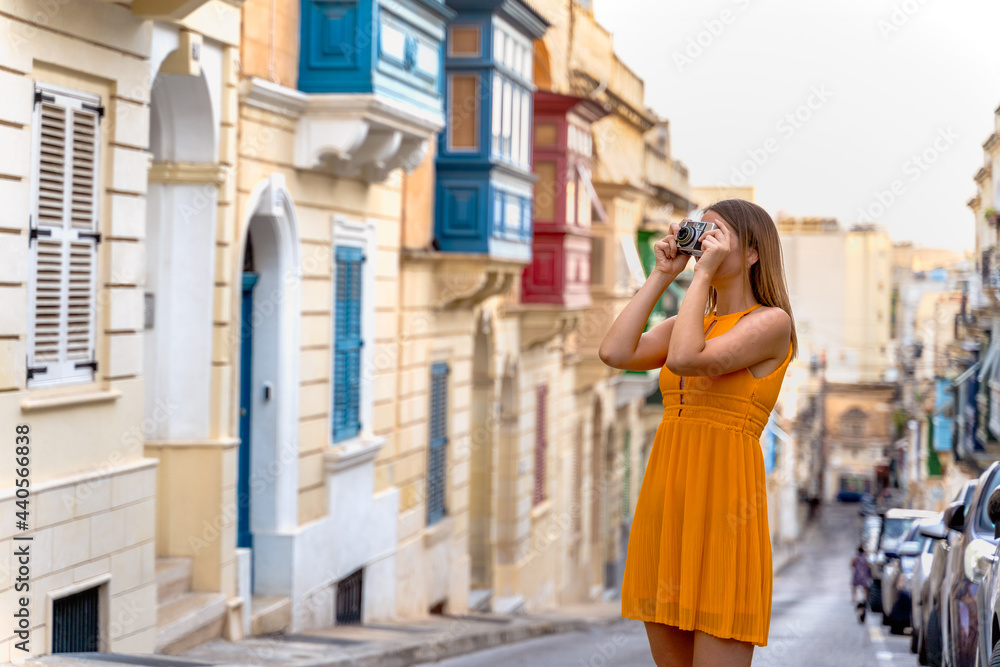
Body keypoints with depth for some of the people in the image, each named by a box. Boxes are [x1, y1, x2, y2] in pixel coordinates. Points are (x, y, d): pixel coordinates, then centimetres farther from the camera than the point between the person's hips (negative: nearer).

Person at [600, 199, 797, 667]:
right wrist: (662, 275, 7)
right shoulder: (691, 324, 19)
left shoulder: (771, 322, -3)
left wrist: (703, 273, -9)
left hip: (722, 504, -7)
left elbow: (686, 359, -18)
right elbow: (615, 352, 2)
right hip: (664, 502, 8)